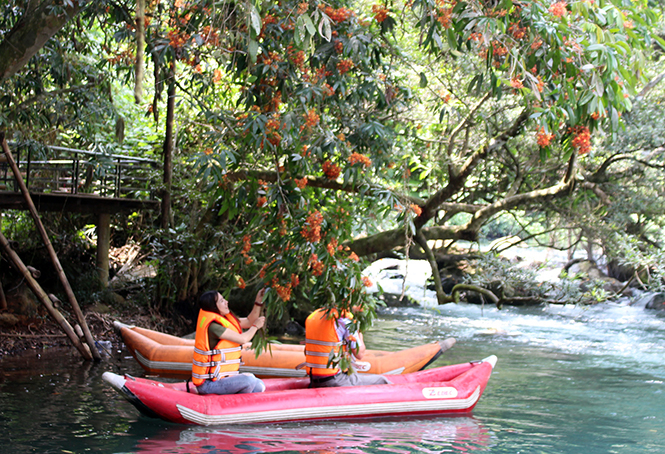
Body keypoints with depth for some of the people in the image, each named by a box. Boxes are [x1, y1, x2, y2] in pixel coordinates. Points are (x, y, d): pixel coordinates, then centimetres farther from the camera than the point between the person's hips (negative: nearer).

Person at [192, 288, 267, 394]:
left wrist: (258, 301, 11)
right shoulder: (212, 326, -20)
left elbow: (249, 321, 21)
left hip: (221, 377, 10)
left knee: (260, 387, 3)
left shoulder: (224, 320, 9)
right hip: (208, 384, -10)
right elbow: (242, 339, -19)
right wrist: (256, 326, -1)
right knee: (249, 380, -26)